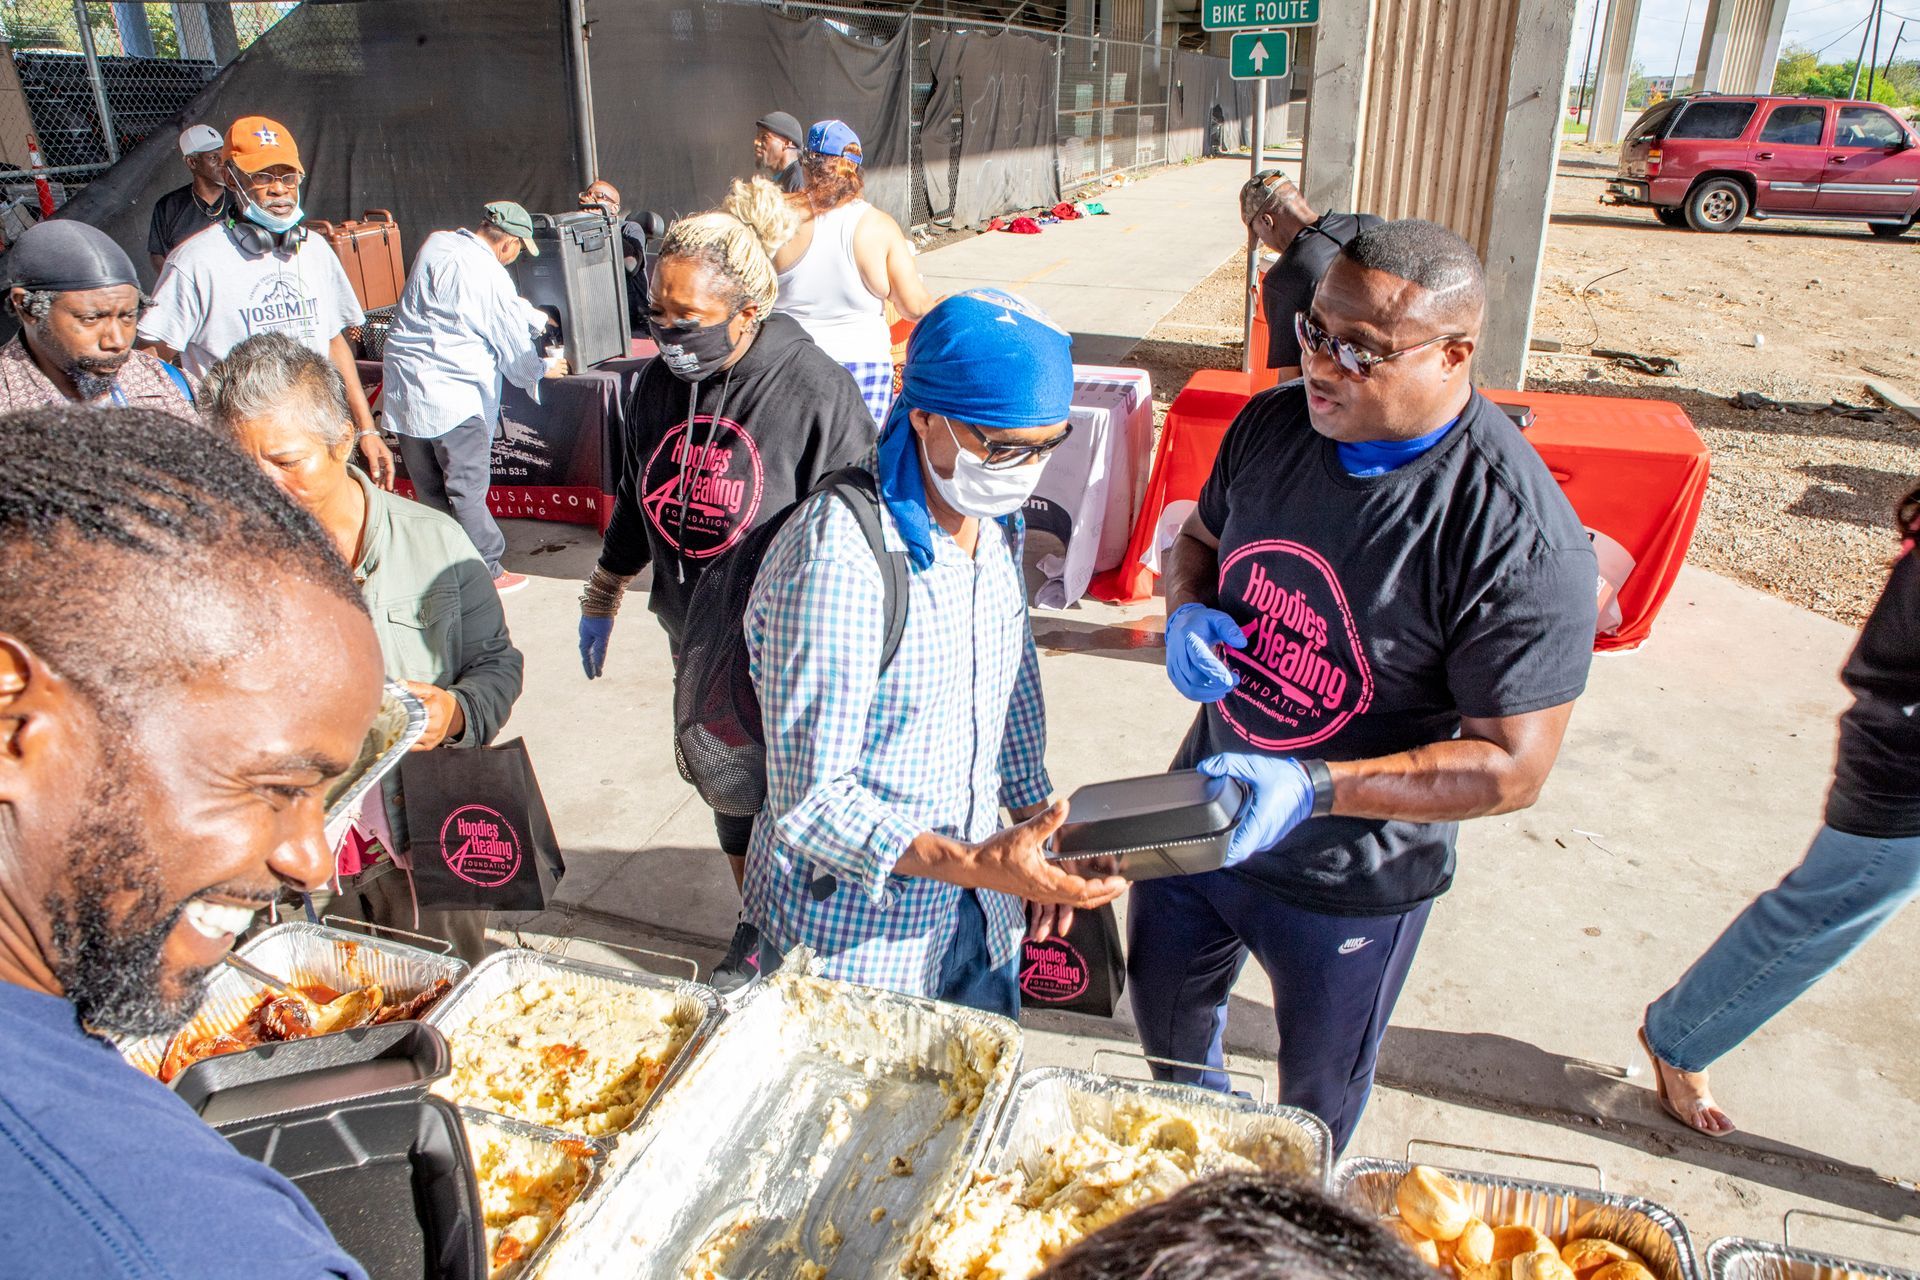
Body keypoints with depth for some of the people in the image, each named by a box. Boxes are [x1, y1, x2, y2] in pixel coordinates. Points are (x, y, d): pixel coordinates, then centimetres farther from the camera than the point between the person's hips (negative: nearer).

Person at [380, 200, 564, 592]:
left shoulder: (435, 244, 8)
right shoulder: (492, 277, -14)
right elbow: (515, 347, -5)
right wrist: (543, 368, 17)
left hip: (401, 385, 7)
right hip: (451, 394, -7)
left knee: (428, 490, 13)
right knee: (467, 490, 1)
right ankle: (488, 571, 9)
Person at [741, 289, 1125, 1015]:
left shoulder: (995, 522, -4)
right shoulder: (837, 559, -29)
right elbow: (811, 805, -26)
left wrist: (1034, 813, 8)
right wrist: (975, 865, -35)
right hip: (854, 938, -7)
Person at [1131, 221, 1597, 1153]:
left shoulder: (1519, 536, -29)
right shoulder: (1274, 422, -10)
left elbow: (1513, 765, -24)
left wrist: (1310, 788, -35)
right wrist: (1186, 612, -15)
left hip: (1351, 882, -5)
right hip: (1203, 805, 5)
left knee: (1317, 1104, 22)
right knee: (1164, 1010, 29)